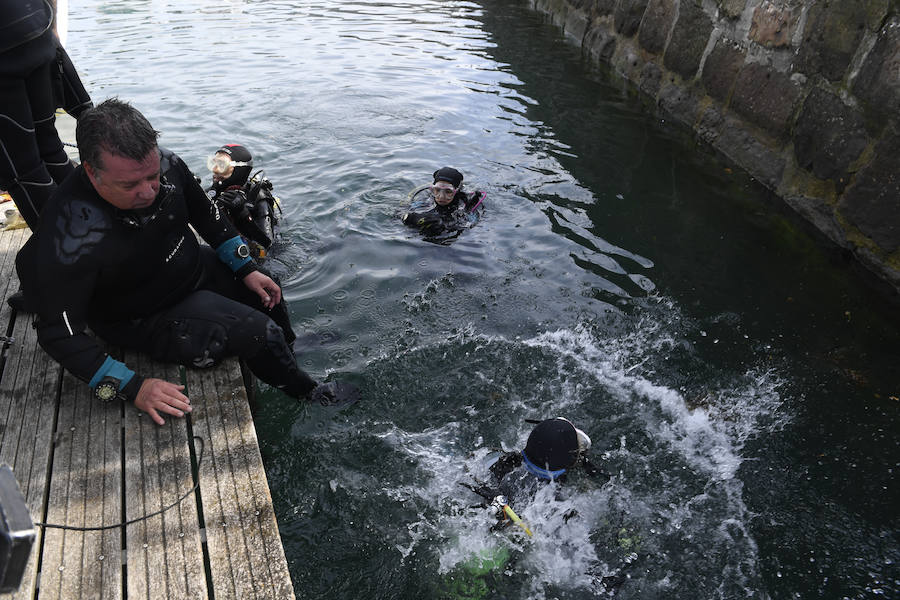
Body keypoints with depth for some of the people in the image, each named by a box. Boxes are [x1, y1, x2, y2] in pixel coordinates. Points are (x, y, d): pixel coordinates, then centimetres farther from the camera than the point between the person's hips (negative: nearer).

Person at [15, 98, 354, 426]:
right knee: (260, 333, -16)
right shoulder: (68, 240, -35)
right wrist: (132, 387, -32)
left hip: (195, 267, 7)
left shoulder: (165, 165, -19)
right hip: (146, 318, -6)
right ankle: (306, 393, 14)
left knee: (268, 296, 16)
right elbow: (59, 333, -27)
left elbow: (206, 215, 1)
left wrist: (247, 269, 2)